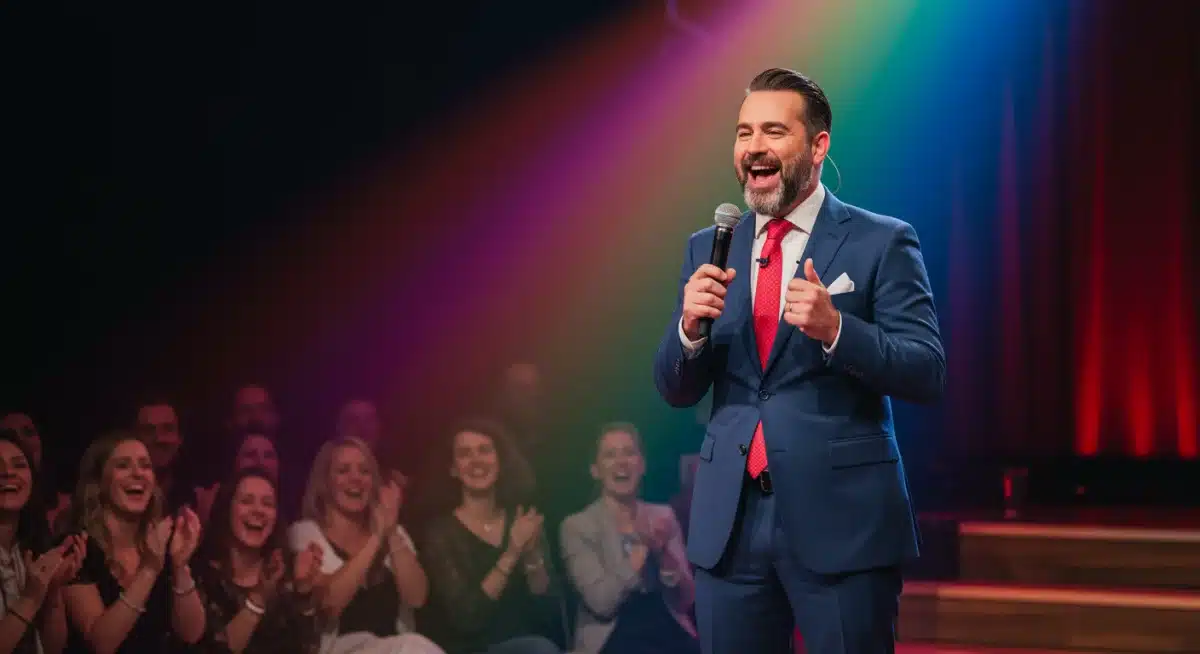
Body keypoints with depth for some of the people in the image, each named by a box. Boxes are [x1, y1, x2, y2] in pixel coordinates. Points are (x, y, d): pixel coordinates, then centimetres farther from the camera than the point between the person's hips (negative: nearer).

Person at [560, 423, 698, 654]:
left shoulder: (663, 516, 14)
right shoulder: (577, 526, 2)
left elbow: (686, 599, 8)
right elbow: (602, 602, -9)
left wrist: (663, 551, -9)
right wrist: (643, 547, -11)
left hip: (670, 630, 4)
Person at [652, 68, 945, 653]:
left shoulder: (882, 243, -3)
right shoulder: (708, 249, 11)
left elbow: (928, 375, -8)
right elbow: (676, 391, 10)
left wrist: (835, 329, -24)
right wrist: (690, 327, -11)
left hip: (840, 518, -4)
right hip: (729, 519, 4)